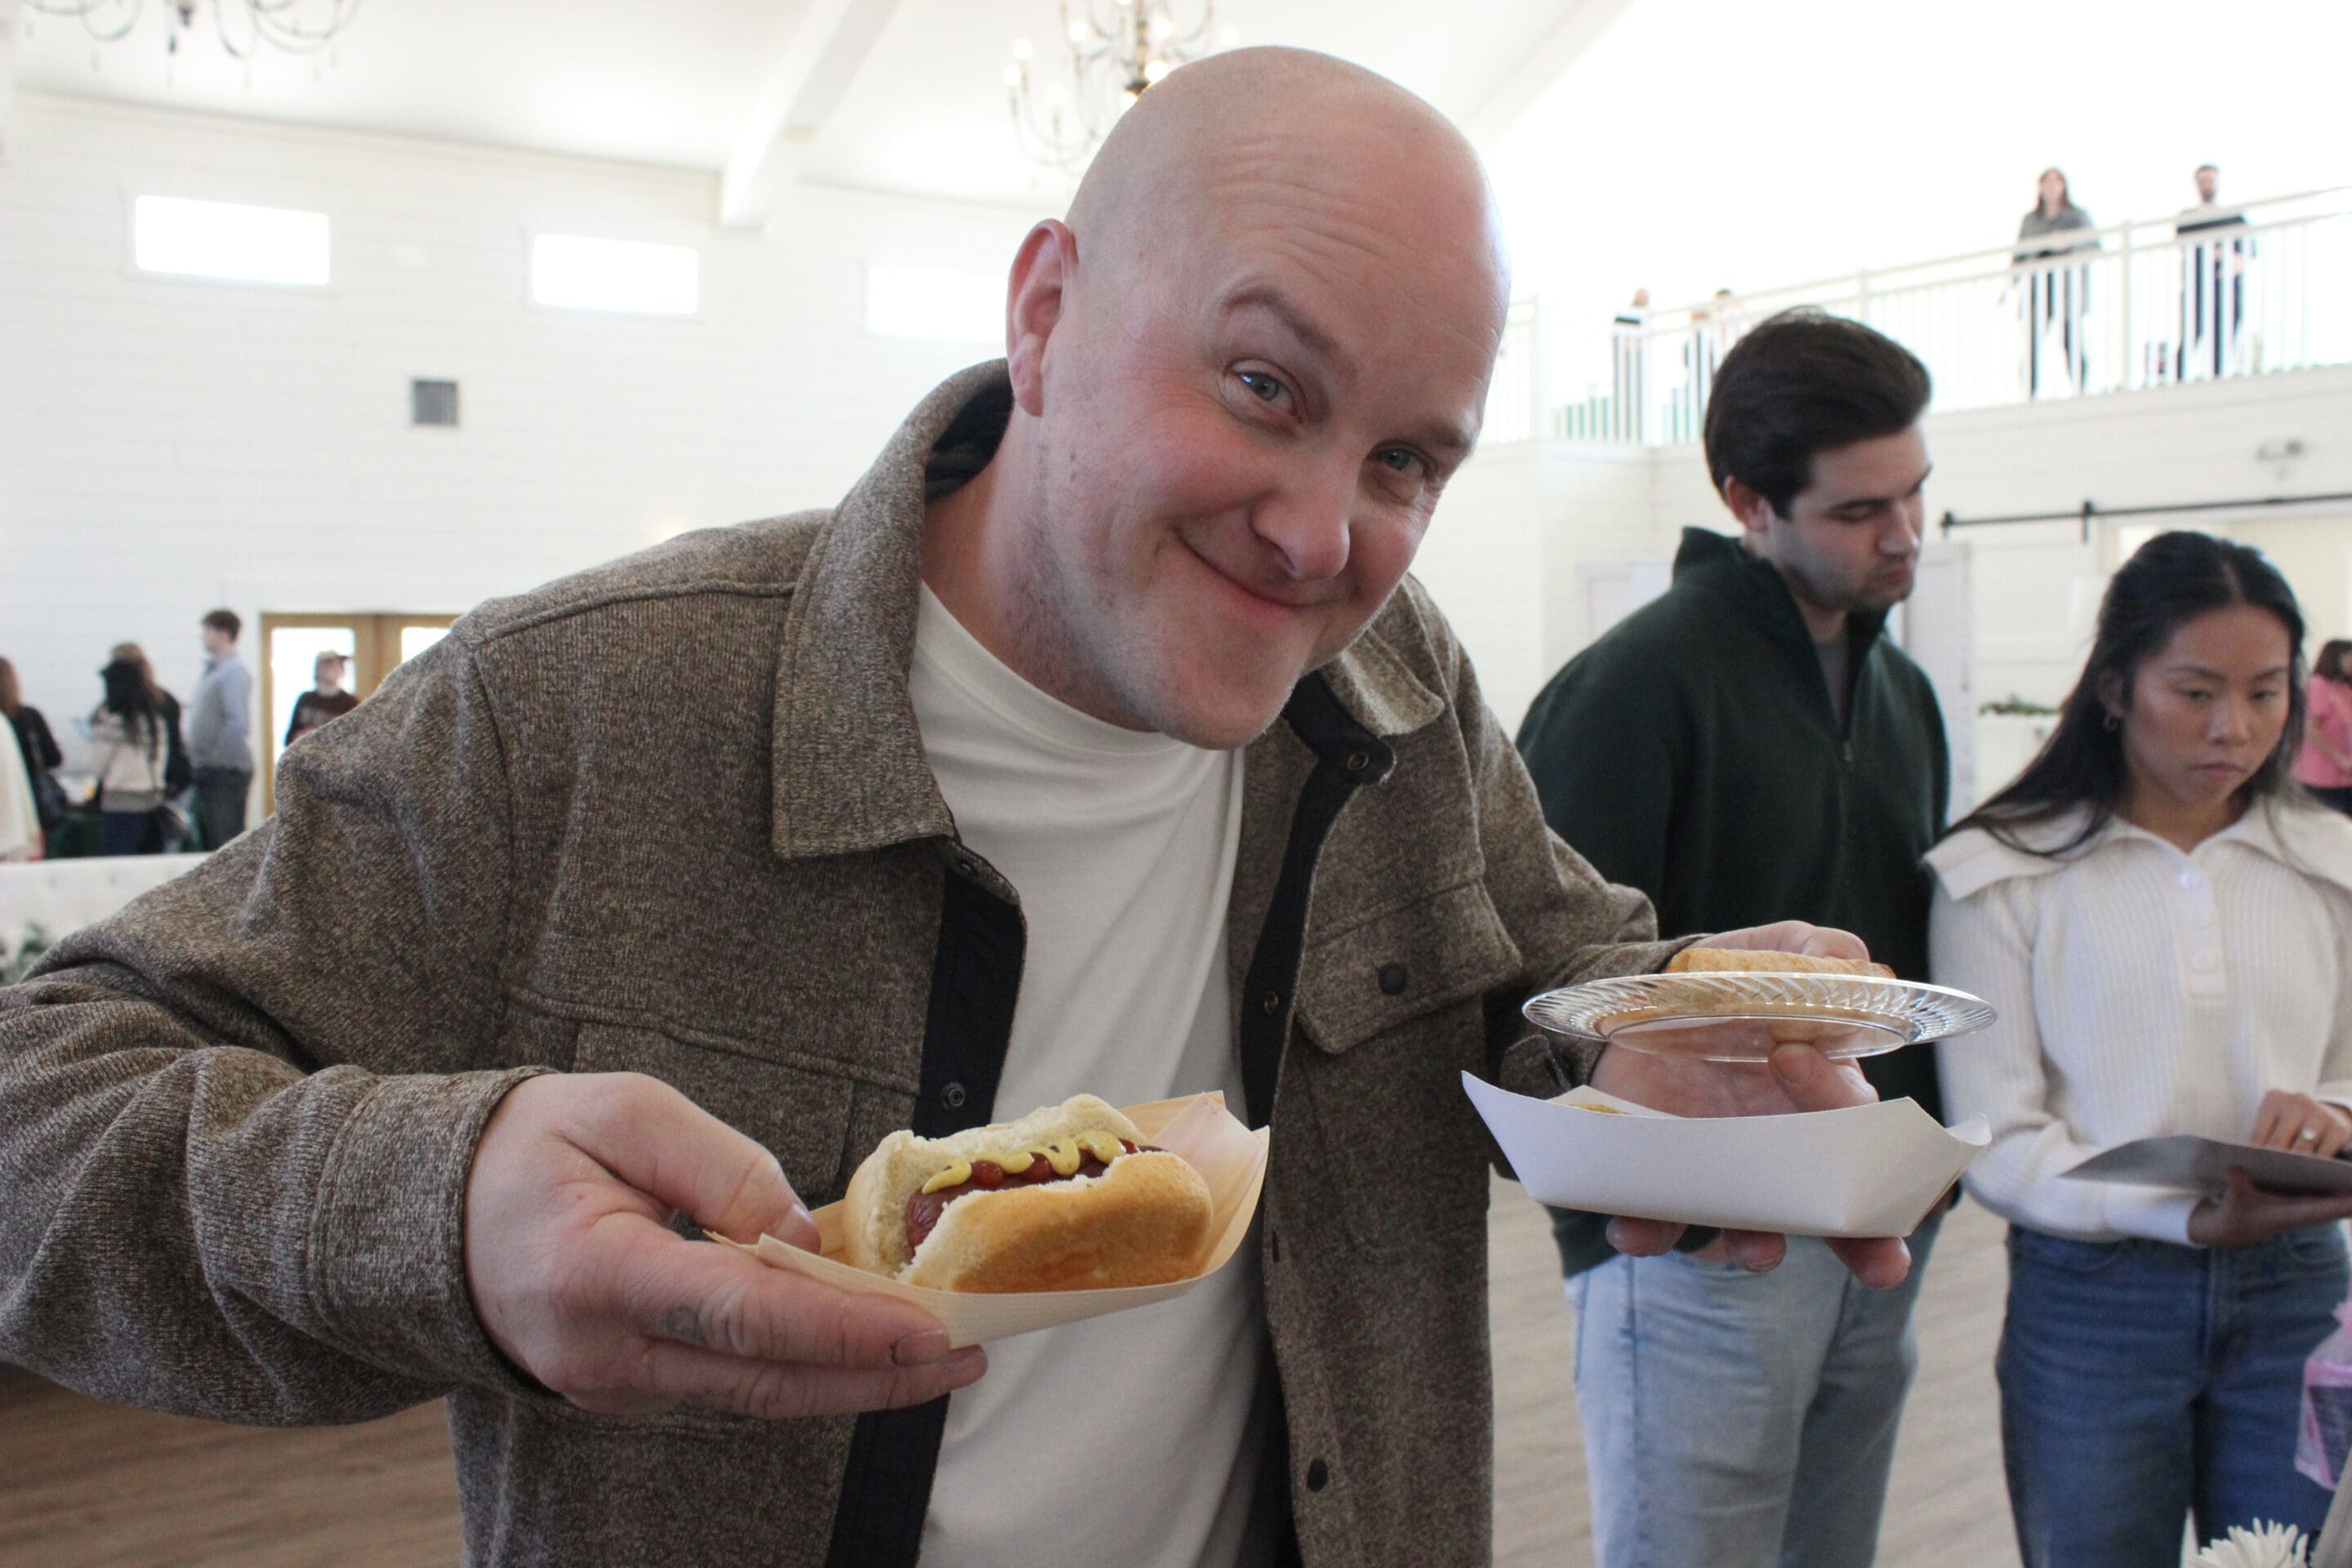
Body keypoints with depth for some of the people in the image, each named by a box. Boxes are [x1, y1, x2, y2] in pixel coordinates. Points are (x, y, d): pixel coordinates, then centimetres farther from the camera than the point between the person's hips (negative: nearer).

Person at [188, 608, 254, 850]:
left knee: (228, 845, -8)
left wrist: (215, 755, -16)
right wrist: (199, 756, 13)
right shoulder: (211, 670, 15)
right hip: (209, 771, 10)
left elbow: (239, 723, -21)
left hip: (227, 772, -10)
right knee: (208, 842, 13)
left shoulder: (233, 671, -13)